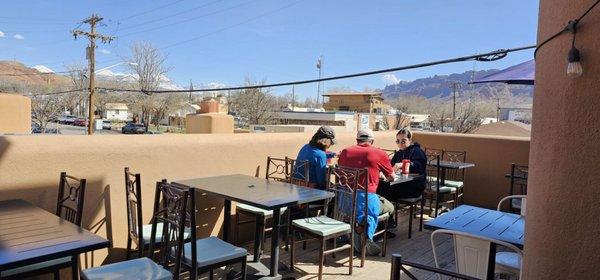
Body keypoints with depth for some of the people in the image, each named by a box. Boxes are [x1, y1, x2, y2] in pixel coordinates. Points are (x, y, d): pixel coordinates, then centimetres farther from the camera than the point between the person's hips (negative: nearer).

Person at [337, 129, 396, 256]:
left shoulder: (345, 152, 10)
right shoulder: (380, 154, 2)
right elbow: (391, 177, 14)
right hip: (366, 197, -5)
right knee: (389, 207, 22)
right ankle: (367, 234, -2)